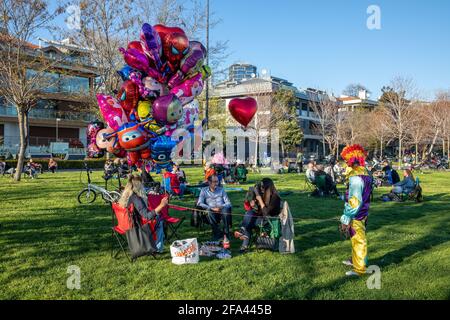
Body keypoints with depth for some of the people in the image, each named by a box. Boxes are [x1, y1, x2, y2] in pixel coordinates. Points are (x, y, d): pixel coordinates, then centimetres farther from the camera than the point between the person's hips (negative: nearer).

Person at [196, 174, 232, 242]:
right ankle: (218, 234, -24)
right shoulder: (204, 190, 10)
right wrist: (212, 208, -16)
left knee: (225, 210, -33)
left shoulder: (221, 190, 16)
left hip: (222, 212, 1)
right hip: (212, 213, -1)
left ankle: (226, 234, -26)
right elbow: (199, 203, -4)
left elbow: (228, 203, 8)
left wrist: (222, 207, -15)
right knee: (209, 212, -35)